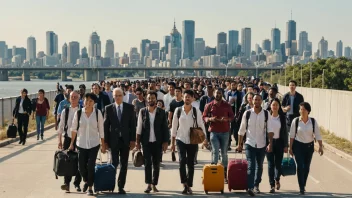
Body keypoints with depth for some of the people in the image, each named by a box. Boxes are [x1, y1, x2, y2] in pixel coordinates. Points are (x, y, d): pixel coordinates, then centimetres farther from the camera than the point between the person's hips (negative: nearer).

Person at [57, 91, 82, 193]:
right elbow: (61, 127, 7)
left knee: (78, 162, 6)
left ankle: (77, 183, 18)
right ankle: (66, 182, 2)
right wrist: (59, 141, 4)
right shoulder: (65, 111, 2)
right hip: (68, 139, 1)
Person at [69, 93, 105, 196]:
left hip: (94, 144, -1)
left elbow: (101, 130, 0)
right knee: (81, 166, 5)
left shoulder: (98, 113, -5)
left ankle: (90, 187, 13)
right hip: (81, 144, 1)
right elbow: (74, 129, 3)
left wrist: (103, 145, 2)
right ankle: (86, 181, 36)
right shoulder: (78, 113, -4)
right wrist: (72, 143, 4)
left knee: (91, 166, -6)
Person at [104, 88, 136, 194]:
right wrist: (106, 141, -2)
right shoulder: (109, 108, 2)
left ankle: (121, 186, 11)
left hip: (125, 140, 1)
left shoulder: (129, 107, 2)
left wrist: (133, 140, -4)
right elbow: (106, 125, 3)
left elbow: (133, 124, 2)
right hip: (114, 140, -1)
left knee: (124, 164, 4)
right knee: (114, 163, 2)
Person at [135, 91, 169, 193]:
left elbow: (165, 128, 2)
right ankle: (148, 184, 4)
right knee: (147, 163, -3)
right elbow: (139, 127, 4)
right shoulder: (142, 111, 1)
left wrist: (165, 142, -3)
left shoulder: (161, 112, 0)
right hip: (146, 142, 0)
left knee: (156, 164, 6)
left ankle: (154, 184, 16)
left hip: (157, 142, 0)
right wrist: (137, 141, 1)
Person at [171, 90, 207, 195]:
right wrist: (172, 142, 3)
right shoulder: (178, 110, -2)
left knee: (191, 163, 6)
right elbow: (174, 127, 3)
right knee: (182, 160, -18)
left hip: (192, 141, 1)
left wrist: (205, 138, -9)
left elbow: (201, 125, 1)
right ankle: (184, 184, -10)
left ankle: (189, 186, 18)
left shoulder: (196, 111, -3)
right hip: (180, 140, -1)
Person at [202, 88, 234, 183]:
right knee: (215, 151, -10)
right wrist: (210, 119, -15)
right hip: (214, 131, -1)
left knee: (224, 153, 9)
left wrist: (226, 119, -12)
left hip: (225, 131, 2)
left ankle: (224, 174, 17)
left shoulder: (227, 105, 5)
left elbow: (232, 117, 9)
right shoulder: (209, 105, 3)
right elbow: (204, 117, 6)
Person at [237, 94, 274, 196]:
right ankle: (250, 187, -15)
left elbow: (270, 130, -6)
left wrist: (270, 143, -16)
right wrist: (240, 144, 5)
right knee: (251, 166, -12)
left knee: (259, 166, 14)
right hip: (250, 144, -2)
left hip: (262, 145, 2)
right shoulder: (247, 113, -4)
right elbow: (242, 130, 3)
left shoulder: (266, 114, -3)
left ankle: (256, 185, 30)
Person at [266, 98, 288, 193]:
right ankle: (272, 185, 4)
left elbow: (285, 132, 4)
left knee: (278, 163, 5)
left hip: (279, 142, 1)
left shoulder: (282, 117, 2)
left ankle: (277, 179, 34)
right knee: (271, 164, -2)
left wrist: (286, 145, 2)